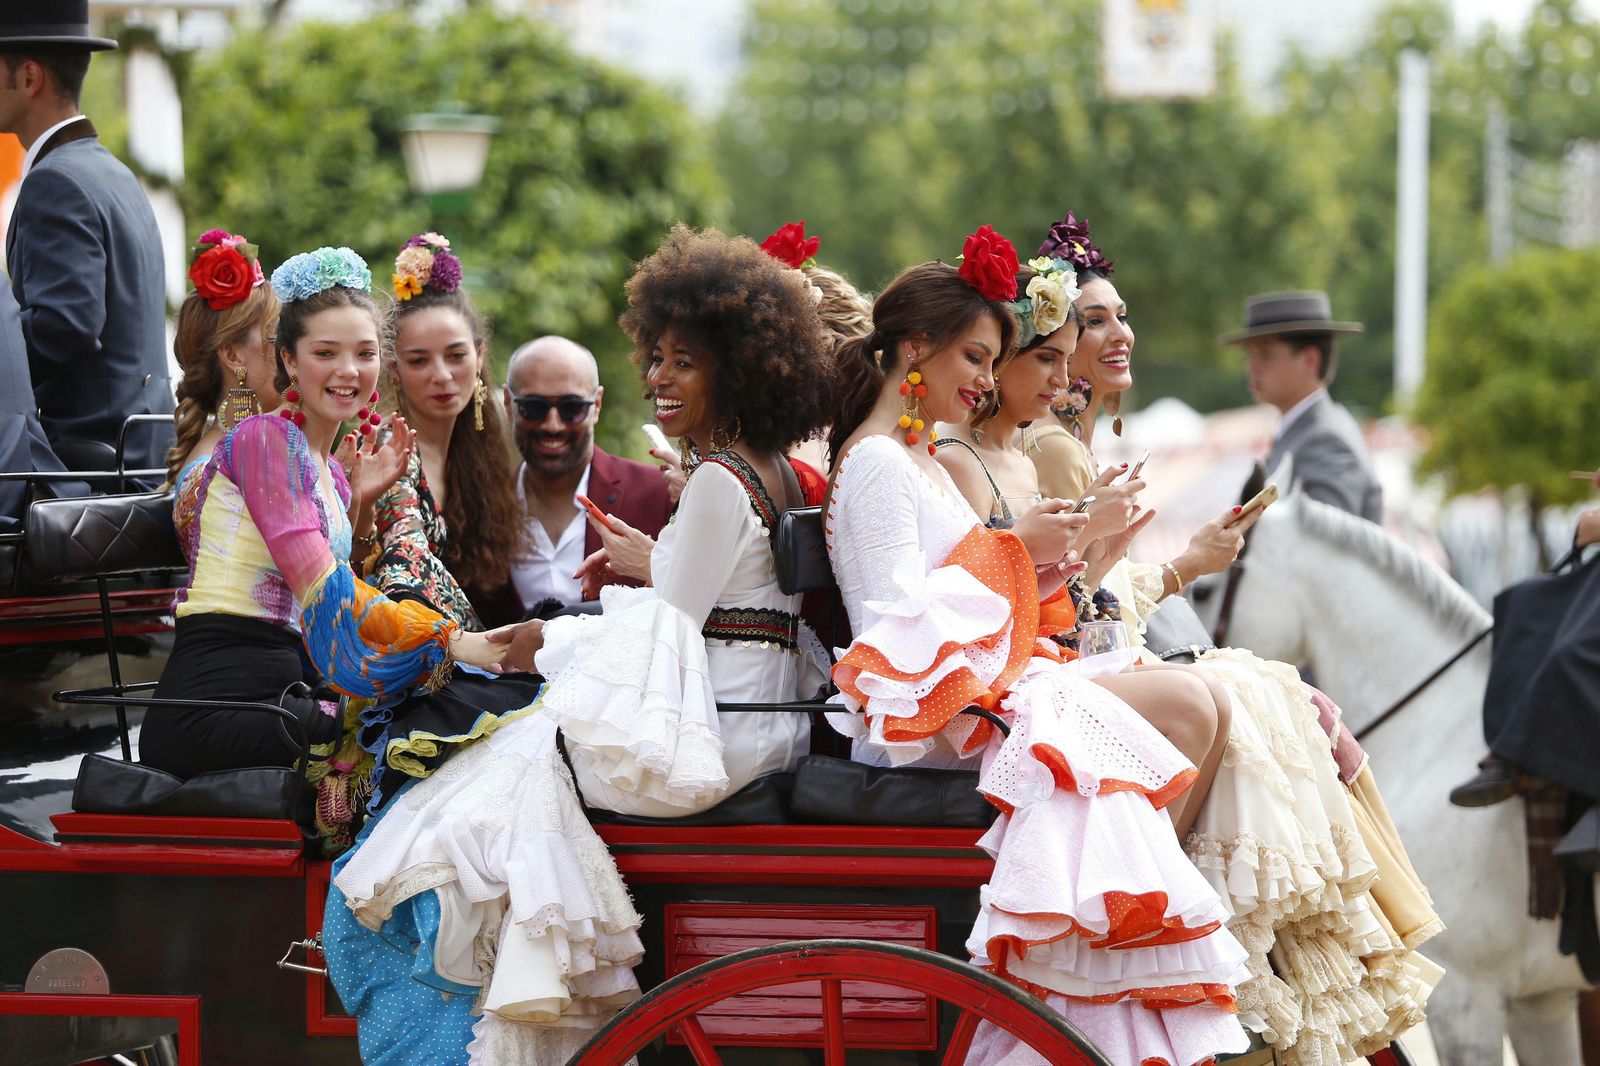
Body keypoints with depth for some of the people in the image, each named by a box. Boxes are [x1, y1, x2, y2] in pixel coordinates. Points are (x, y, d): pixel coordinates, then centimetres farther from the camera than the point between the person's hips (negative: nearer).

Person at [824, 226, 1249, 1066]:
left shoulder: (927, 463, 25)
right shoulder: (876, 463, -5)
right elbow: (901, 618, -14)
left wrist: (1035, 579, 8)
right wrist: (1012, 551, -12)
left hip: (983, 685, 9)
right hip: (933, 712, -9)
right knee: (1185, 701, -23)